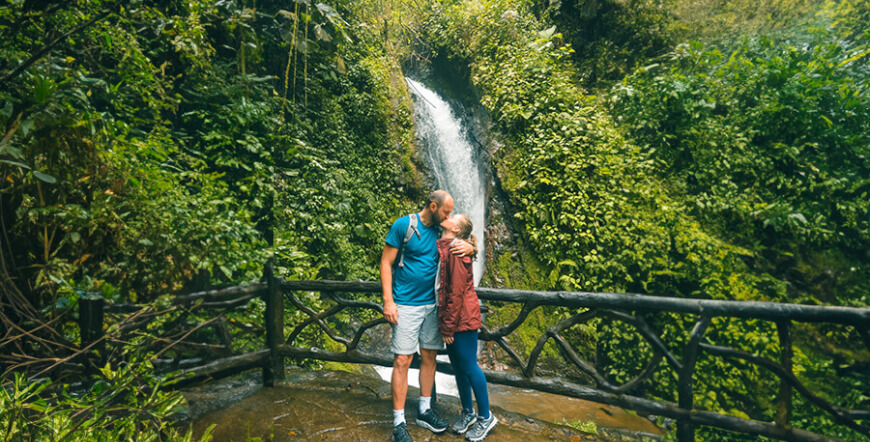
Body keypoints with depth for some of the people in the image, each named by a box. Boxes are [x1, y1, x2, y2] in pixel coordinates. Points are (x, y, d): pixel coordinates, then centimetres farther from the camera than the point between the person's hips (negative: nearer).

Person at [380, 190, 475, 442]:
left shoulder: (440, 231, 8)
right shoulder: (403, 225, -8)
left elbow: (470, 247, 16)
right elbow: (386, 263, -8)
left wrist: (469, 248, -10)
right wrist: (388, 301, -15)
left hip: (432, 304, 6)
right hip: (406, 305, -6)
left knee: (429, 356, 11)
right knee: (402, 360, -4)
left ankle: (424, 410, 27)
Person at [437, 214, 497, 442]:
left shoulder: (455, 250, -19)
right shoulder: (443, 247, 9)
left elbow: (456, 292, -20)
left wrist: (448, 327, -16)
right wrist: (445, 324, 14)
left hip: (462, 318, -8)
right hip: (452, 317, 9)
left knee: (468, 366, 4)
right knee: (458, 366, 17)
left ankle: (485, 417, 23)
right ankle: (467, 412, 35)